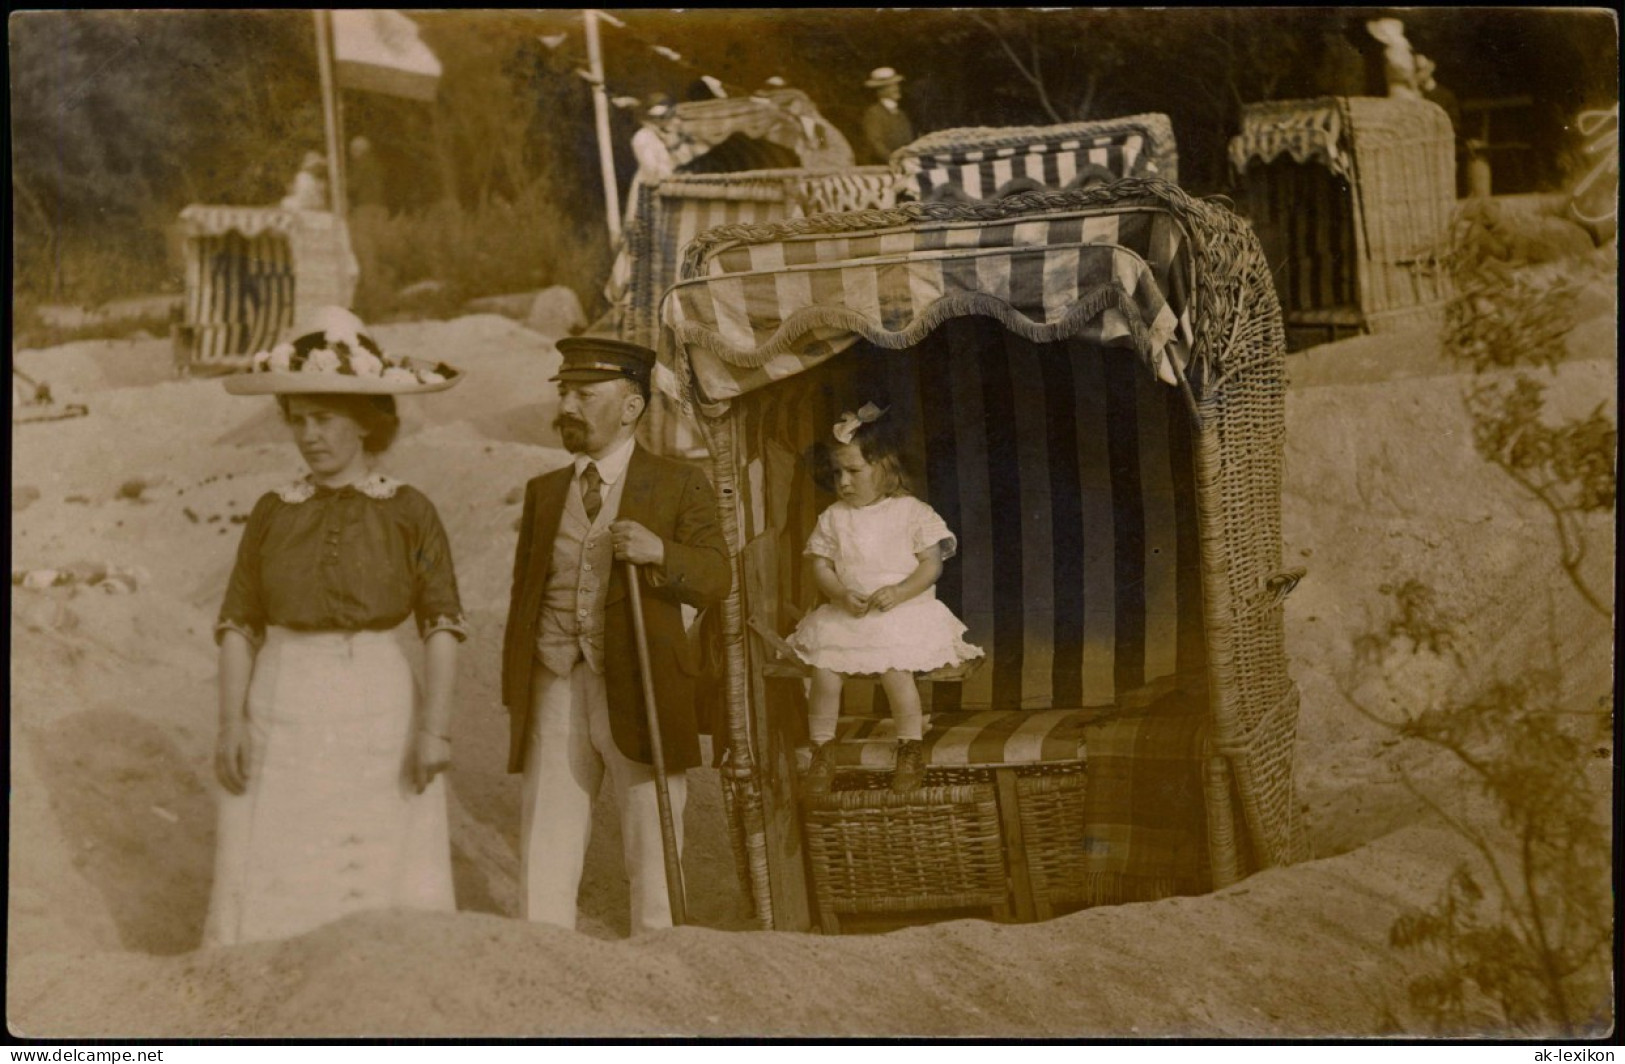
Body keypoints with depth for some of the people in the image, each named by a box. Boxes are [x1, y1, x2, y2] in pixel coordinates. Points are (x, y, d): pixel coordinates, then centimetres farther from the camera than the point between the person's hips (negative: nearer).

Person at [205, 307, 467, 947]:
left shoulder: (408, 512, 0)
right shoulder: (273, 513, 7)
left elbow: (442, 625, -4)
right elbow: (238, 625, 6)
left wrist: (435, 726, -13)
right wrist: (230, 723, -4)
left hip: (381, 716, -2)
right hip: (285, 715, 2)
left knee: (382, 892, 0)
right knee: (275, 880, 1)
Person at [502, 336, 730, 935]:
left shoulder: (679, 487, 4)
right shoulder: (544, 492, 16)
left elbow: (716, 581, -4)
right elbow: (523, 596, 17)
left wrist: (660, 553, -23)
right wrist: (515, 694, 10)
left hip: (640, 692, -3)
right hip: (555, 689, 3)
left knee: (652, 847, 3)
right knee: (545, 845, 1)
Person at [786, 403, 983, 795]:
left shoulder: (912, 513, -1)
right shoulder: (834, 518, 9)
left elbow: (931, 565, -4)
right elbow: (821, 564, 7)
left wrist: (898, 593, -19)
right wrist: (842, 595, -13)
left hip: (904, 612, -3)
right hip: (843, 616, 3)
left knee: (895, 669, -28)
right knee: (825, 672, -19)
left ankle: (910, 751, -5)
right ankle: (821, 754, -2)